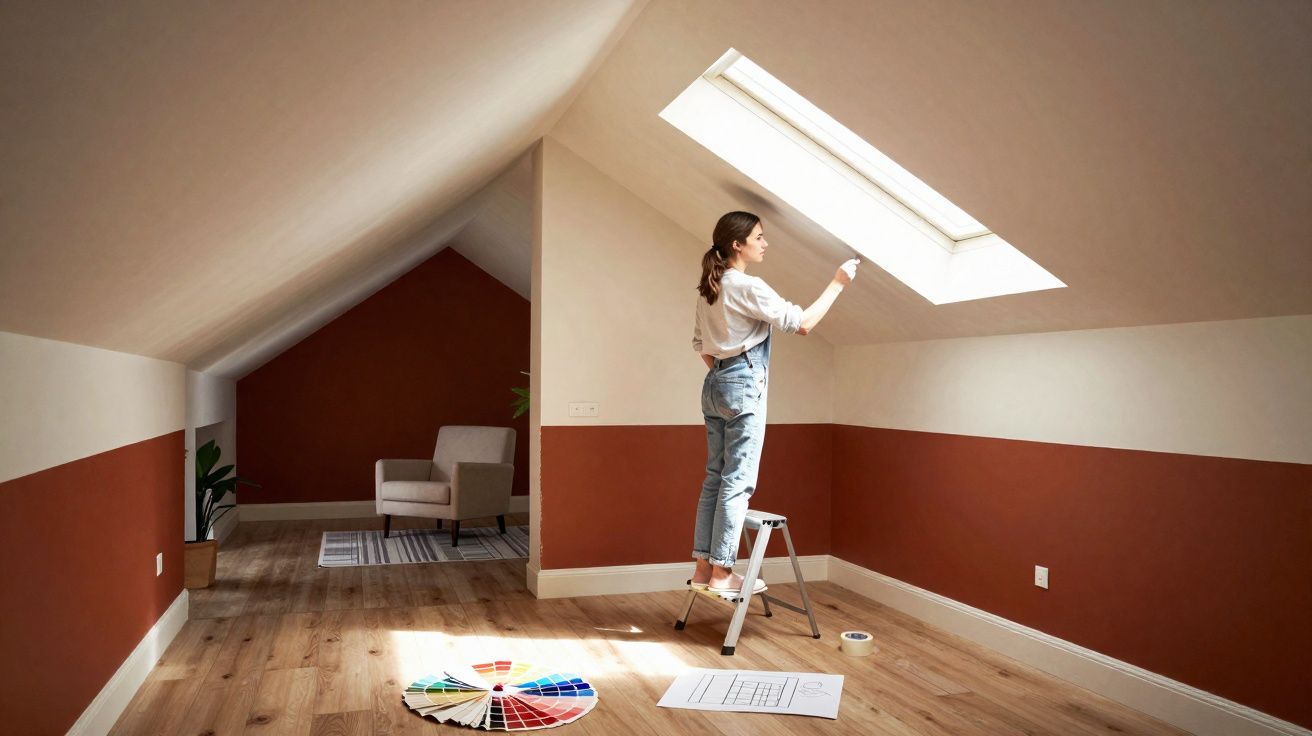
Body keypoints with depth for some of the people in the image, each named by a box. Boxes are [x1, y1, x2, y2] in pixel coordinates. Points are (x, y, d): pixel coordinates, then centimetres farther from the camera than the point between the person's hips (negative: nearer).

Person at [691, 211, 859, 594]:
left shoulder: (710, 288, 13)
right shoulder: (748, 287, -13)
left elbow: (700, 343, 19)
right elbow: (802, 323, -14)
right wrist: (837, 283, -7)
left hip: (715, 385, 9)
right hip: (744, 385, -9)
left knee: (715, 477, 10)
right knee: (737, 481, -4)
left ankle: (703, 567, 14)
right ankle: (722, 573, 0)